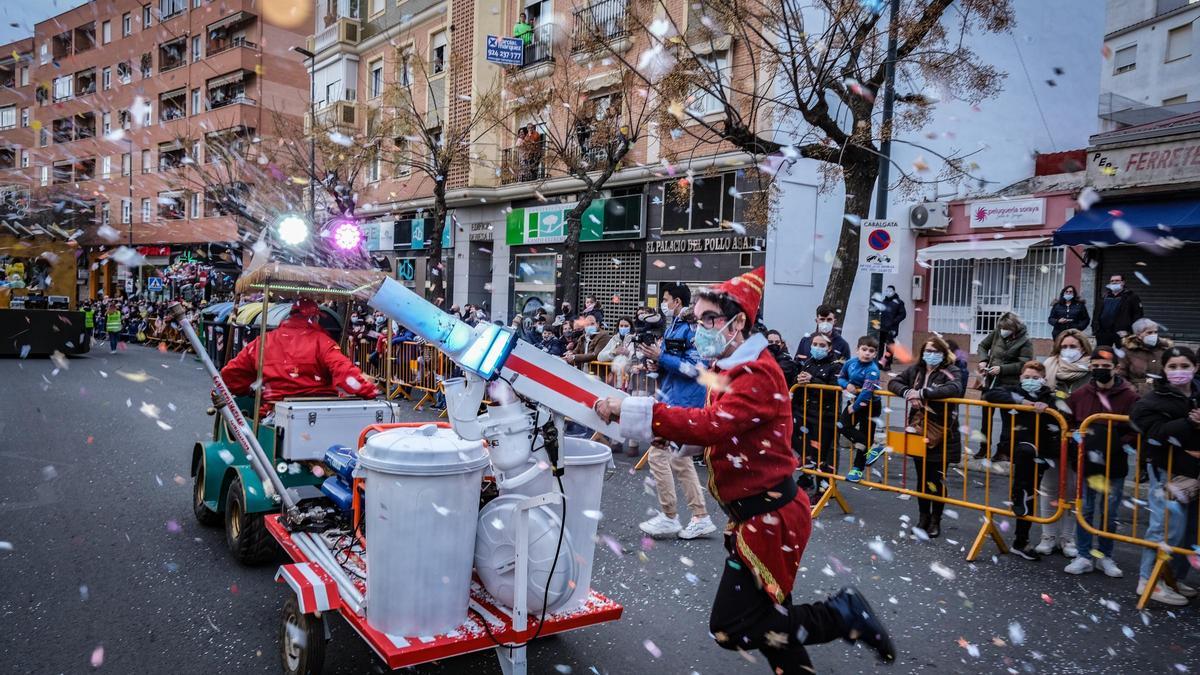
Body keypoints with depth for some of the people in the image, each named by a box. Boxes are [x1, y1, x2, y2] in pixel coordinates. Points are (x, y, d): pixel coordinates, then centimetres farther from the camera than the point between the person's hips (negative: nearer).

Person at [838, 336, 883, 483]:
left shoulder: (872, 370, -27)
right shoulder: (850, 362, -9)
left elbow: (867, 391, -33)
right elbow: (840, 378, 6)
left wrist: (855, 407, -25)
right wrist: (847, 384, -17)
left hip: (870, 405, -6)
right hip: (855, 400, 6)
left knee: (866, 436, 3)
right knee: (843, 426, -5)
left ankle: (858, 468, 14)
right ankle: (872, 448, 2)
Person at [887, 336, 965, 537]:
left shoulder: (950, 371, -8)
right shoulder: (915, 369, 6)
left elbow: (954, 389, -27)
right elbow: (894, 383, 6)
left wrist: (922, 393, -29)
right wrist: (907, 392, -15)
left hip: (941, 436, -4)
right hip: (918, 432, 4)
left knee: (936, 480, 4)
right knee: (922, 477, 13)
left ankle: (935, 521, 20)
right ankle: (923, 517, 28)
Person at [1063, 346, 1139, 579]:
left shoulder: (1129, 396, -7)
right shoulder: (1080, 394, 0)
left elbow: (1138, 430, -6)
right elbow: (1067, 423, 12)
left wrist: (1121, 444, -16)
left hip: (1115, 466, -1)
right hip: (1086, 463, 2)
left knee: (1109, 514, 10)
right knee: (1085, 511, 8)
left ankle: (1104, 556, 24)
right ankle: (1084, 557, 16)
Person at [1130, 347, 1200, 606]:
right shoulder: (1154, 400, -8)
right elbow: (1157, 433, -20)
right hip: (1167, 471, -6)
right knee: (1169, 526, -8)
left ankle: (1174, 578, 25)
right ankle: (1150, 581, 3)